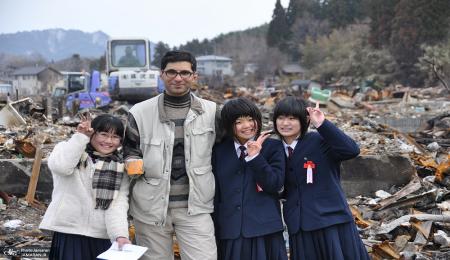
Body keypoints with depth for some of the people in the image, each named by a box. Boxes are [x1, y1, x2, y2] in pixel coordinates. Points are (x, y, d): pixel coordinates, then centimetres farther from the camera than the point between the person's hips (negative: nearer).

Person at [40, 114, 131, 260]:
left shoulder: (120, 168, 8)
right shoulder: (69, 149, 4)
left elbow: (118, 204, -3)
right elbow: (60, 166, -19)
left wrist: (120, 235, -17)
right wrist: (80, 137, -14)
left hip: (103, 238, 2)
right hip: (69, 232, -2)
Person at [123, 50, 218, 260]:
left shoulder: (211, 111, 3)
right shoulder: (140, 112, 0)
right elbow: (130, 151, 10)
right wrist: (133, 164, -12)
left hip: (195, 206, 0)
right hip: (151, 206, 0)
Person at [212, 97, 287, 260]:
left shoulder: (273, 147, 4)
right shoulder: (219, 151, 12)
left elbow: (276, 185, -6)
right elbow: (215, 193, 13)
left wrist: (255, 156, -14)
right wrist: (213, 230, 11)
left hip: (264, 229, -2)